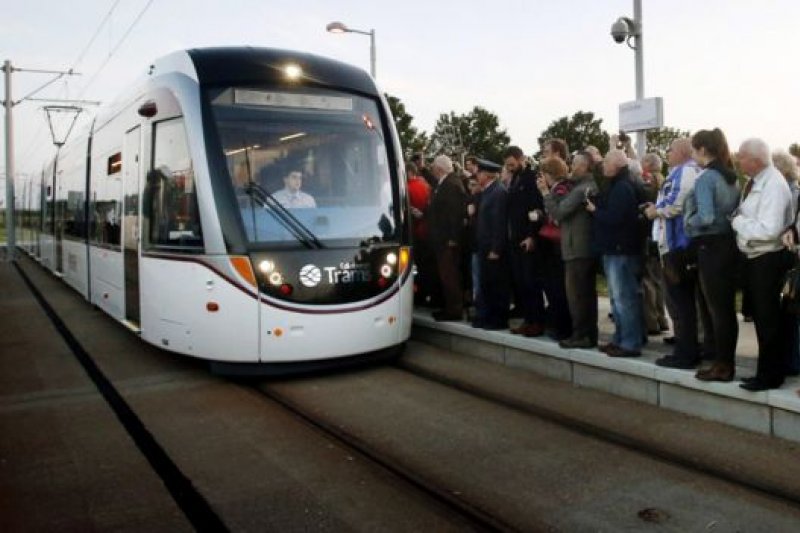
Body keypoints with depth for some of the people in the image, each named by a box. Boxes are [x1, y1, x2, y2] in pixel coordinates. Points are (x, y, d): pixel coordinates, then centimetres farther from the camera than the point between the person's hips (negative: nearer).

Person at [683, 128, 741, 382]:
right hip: (730, 244, 8)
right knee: (727, 305, 14)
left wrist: (687, 221, -4)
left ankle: (723, 366, 7)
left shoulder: (705, 178, -14)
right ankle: (724, 357, 24)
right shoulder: (731, 176, 11)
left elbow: (706, 218, -21)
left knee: (715, 307, -1)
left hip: (710, 247, -8)